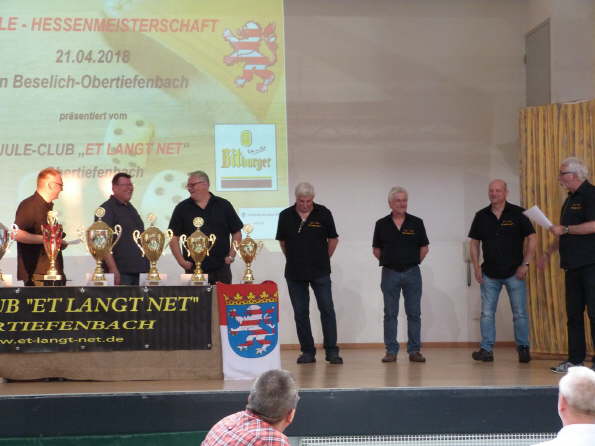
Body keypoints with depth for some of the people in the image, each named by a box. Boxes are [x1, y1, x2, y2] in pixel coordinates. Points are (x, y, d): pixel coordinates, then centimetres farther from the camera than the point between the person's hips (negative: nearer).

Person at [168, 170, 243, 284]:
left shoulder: (223, 205, 5)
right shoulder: (182, 208, 5)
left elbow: (237, 233, 9)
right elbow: (173, 237, 5)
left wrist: (231, 256, -1)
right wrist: (181, 261, -4)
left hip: (221, 269, 0)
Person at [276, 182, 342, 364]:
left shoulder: (323, 213, -3)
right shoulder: (286, 216, 1)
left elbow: (333, 239, 6)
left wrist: (324, 259, 8)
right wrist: (293, 260, 13)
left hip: (320, 273, -2)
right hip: (295, 273, 2)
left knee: (327, 310, -5)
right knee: (300, 313, 4)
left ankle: (332, 351, 0)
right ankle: (307, 351, 12)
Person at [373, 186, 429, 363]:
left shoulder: (416, 223, 2)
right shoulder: (382, 224, 3)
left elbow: (424, 248, 8)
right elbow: (376, 250, 11)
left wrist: (413, 262, 5)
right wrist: (389, 262, 6)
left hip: (412, 273, 0)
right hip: (390, 274, 0)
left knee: (414, 313, 1)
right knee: (390, 314, 3)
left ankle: (414, 350, 7)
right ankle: (391, 351, 8)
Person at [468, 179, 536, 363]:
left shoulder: (518, 213, -4)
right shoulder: (481, 216, 6)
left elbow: (532, 238, -4)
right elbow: (474, 243, 10)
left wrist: (525, 264, -10)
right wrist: (476, 267, 1)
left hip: (514, 272, -3)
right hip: (489, 274, 3)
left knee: (520, 313, 1)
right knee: (487, 313, 2)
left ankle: (523, 348, 11)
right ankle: (486, 349, 6)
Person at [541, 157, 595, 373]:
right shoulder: (571, 200, 19)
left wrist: (564, 229, -18)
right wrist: (549, 251, 30)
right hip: (573, 266, 9)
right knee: (574, 315, 9)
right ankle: (575, 360, 13)